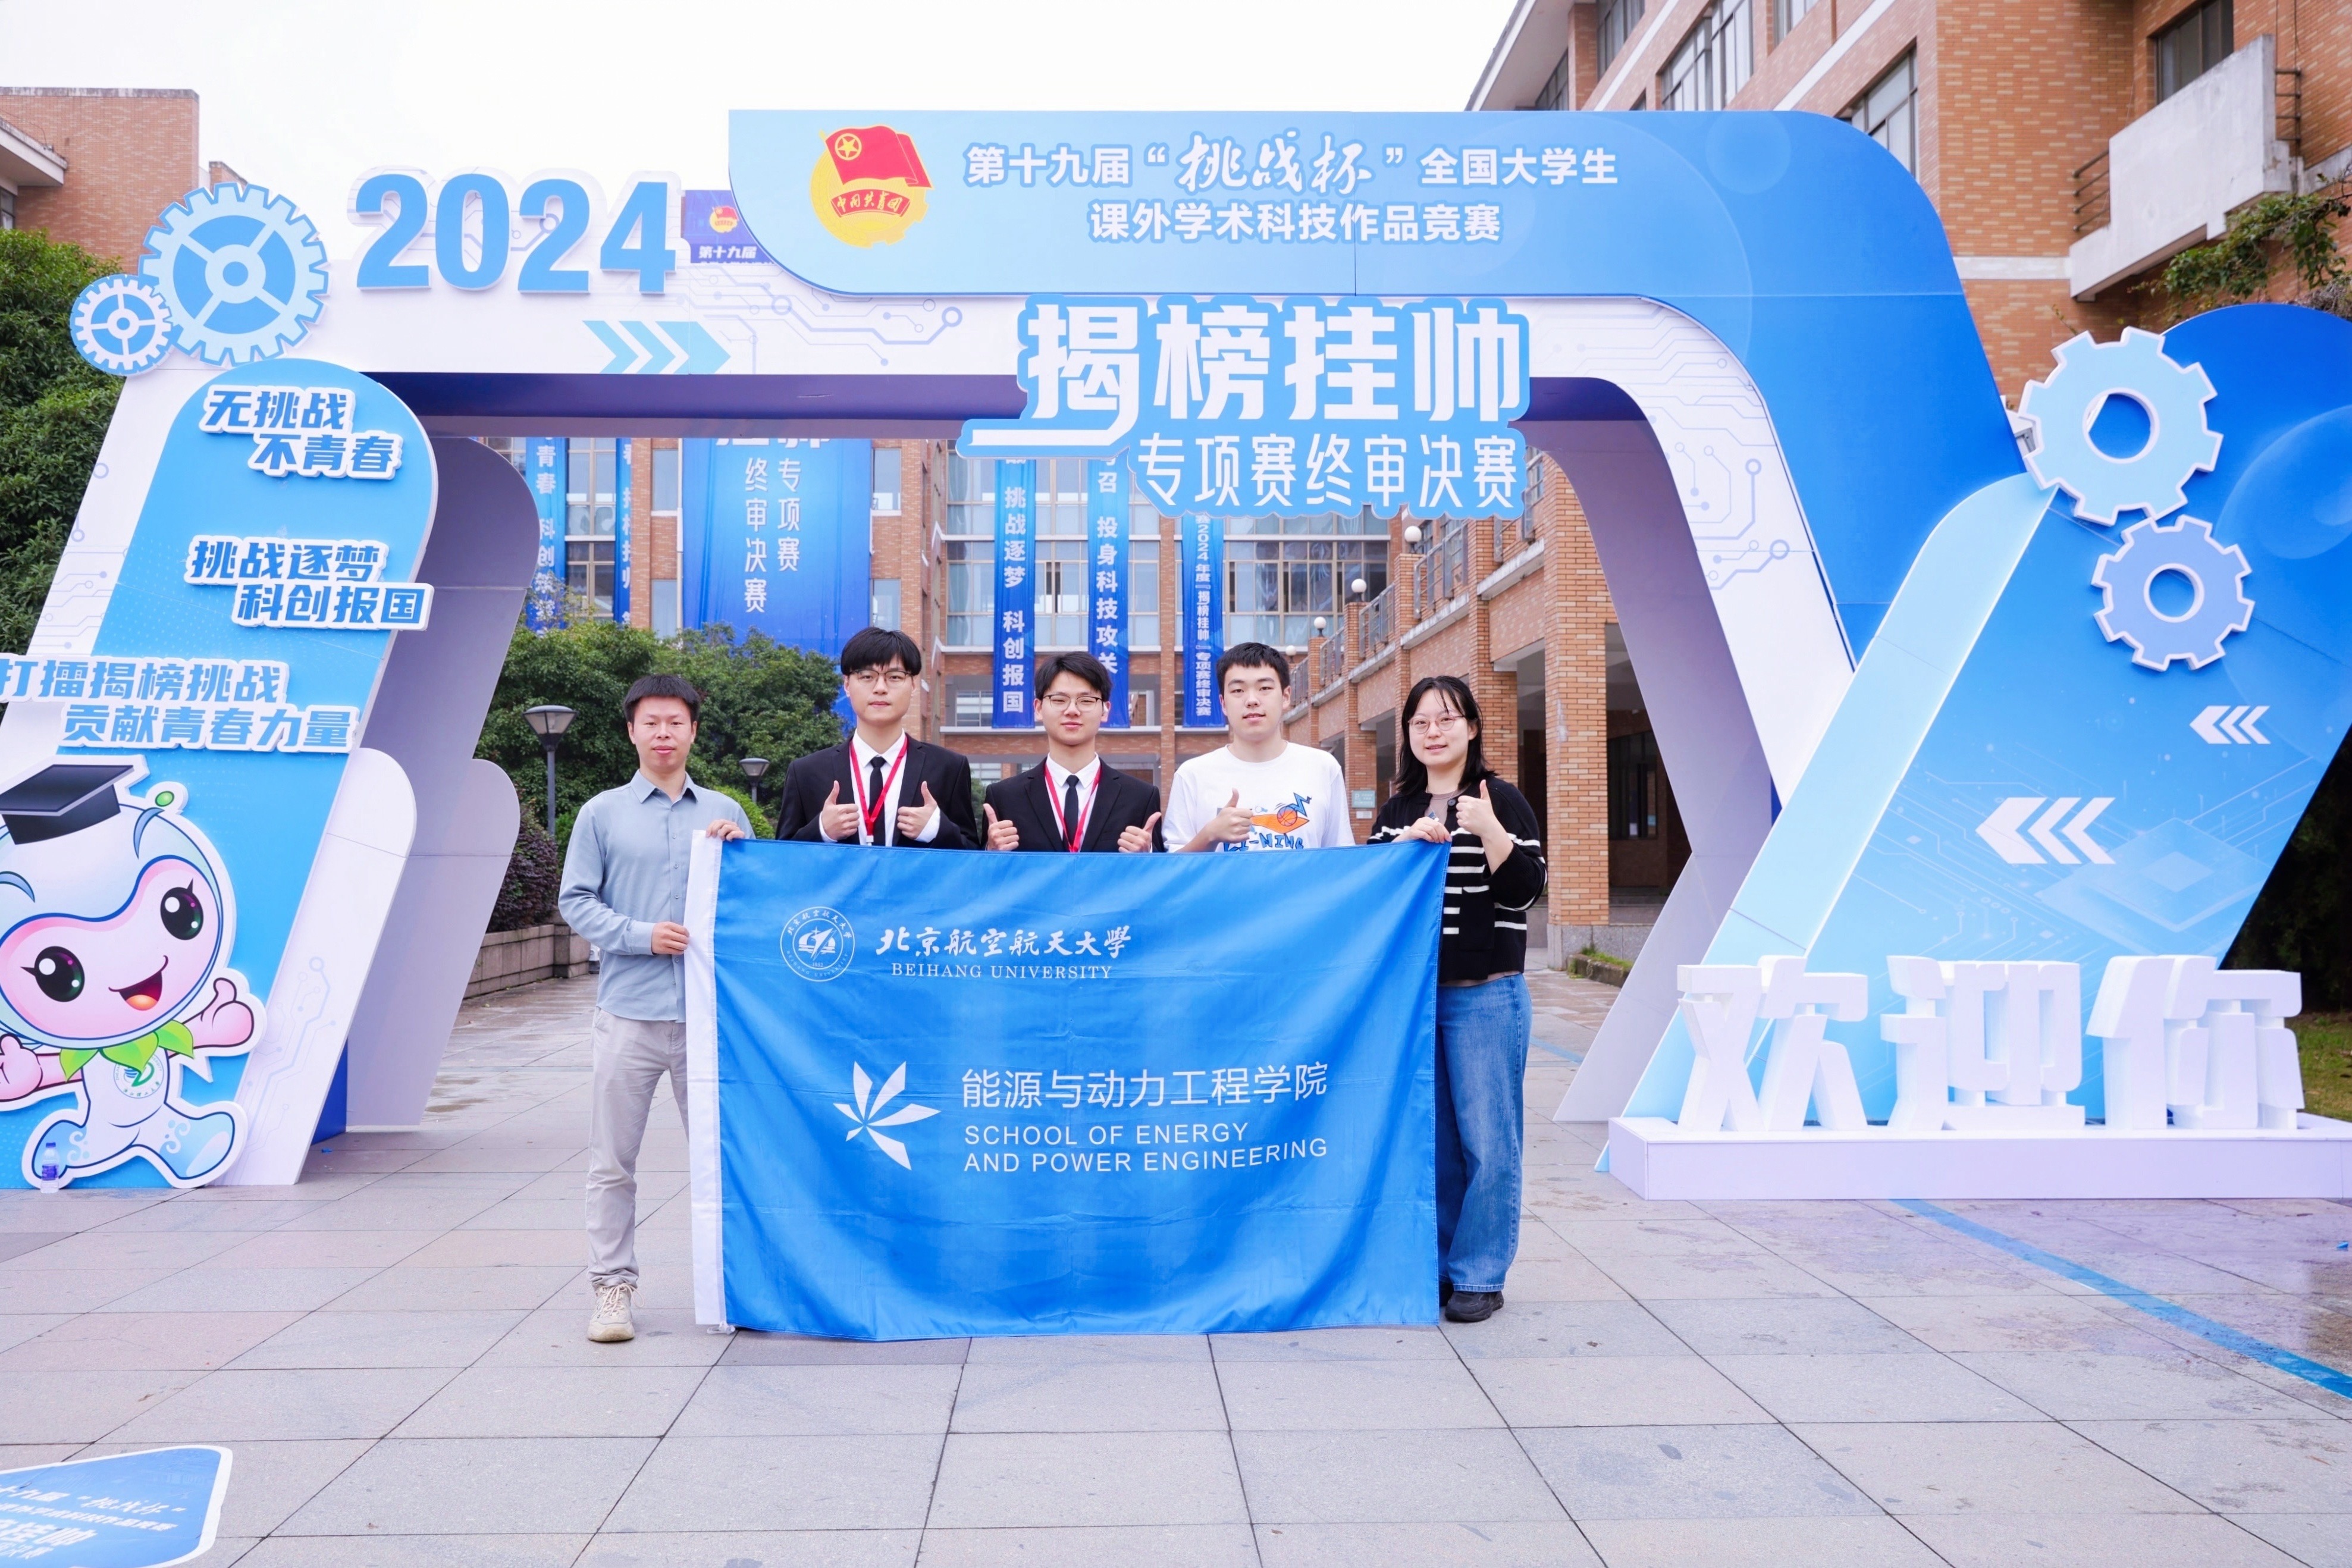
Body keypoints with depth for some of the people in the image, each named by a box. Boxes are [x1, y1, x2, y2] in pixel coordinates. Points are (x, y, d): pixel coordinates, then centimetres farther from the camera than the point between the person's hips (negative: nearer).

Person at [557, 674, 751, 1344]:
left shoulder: (724, 813, 12)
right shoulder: (602, 814, 7)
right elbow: (575, 900, 4)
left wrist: (738, 851, -6)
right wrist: (641, 935, -9)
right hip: (628, 1011, -1)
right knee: (612, 1162, 3)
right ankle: (613, 1286, 14)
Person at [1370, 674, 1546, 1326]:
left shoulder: (1502, 800, -1)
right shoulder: (1397, 810, 13)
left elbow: (1526, 890, -7)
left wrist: (1489, 831, -20)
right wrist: (1406, 843, -7)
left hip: (1486, 996, -4)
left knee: (1487, 1140, -2)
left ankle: (1479, 1276, 9)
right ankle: (1434, 1266, 20)